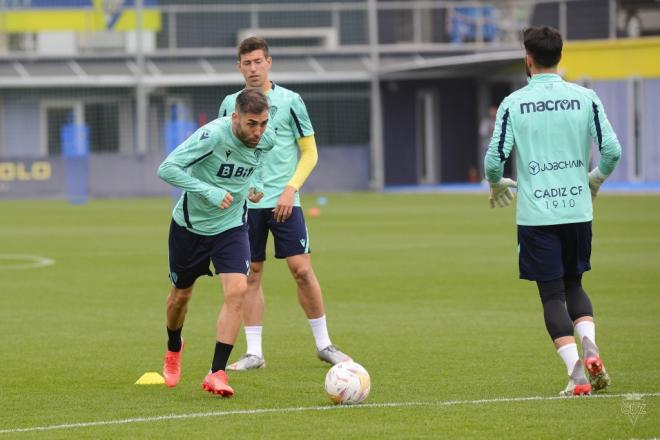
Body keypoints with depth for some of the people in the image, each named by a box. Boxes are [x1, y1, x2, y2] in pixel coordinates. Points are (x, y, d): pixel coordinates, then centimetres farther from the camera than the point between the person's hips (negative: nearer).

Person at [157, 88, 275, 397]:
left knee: (237, 291, -18)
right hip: (190, 224, -3)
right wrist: (210, 191, -36)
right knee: (181, 294, 15)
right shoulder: (213, 135, -29)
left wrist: (255, 183, -1)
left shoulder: (266, 139, -12)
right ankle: (174, 348, 48)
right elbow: (167, 168, -32)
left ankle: (217, 373, -14)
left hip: (232, 225, 3)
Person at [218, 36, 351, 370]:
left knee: (301, 269, -7)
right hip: (245, 203, 2)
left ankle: (323, 343, 6)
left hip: (283, 202, -2)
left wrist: (290, 188, -9)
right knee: (251, 274, 2)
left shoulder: (289, 101, 0)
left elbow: (309, 152, 3)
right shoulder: (230, 104, 8)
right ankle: (254, 352, 7)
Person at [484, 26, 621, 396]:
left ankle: (576, 372, -9)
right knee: (574, 284, 20)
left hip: (536, 214, -2)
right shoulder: (585, 98, 0)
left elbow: (494, 159, -6)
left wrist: (498, 186, 16)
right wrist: (594, 180, 19)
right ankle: (589, 344, -6)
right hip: (578, 209, 2)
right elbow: (612, 151, -2)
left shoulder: (513, 104, -4)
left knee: (552, 295, 4)